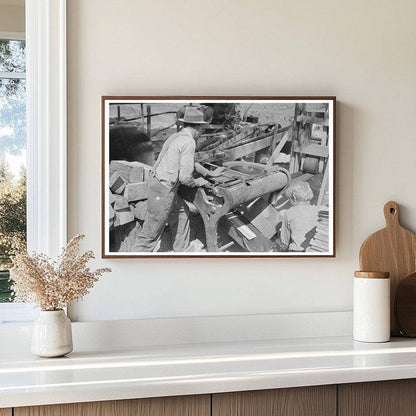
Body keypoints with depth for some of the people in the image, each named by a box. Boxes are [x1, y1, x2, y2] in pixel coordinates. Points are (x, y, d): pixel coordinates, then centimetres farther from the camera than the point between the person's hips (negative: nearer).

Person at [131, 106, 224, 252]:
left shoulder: (176, 137, 13)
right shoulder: (189, 142, -17)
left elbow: (190, 163, 29)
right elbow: (185, 176, -19)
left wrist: (210, 173, 37)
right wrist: (197, 182, 1)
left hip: (156, 183, 10)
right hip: (163, 191, -10)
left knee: (181, 211, 26)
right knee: (151, 234, -1)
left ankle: (181, 251, 37)